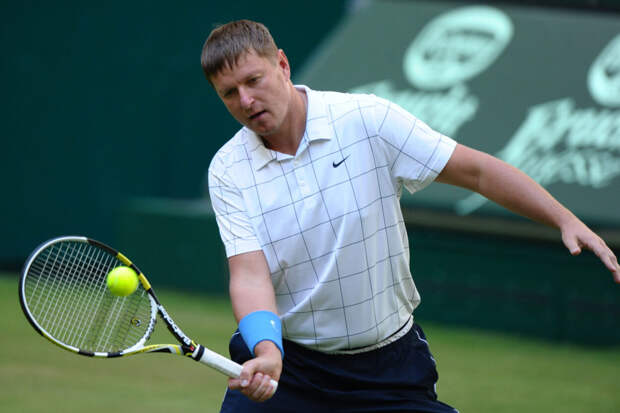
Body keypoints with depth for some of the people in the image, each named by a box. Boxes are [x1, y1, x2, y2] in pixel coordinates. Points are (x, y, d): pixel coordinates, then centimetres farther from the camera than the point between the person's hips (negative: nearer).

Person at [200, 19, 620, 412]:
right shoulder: (228, 171, -6)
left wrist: (567, 221, -14)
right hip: (284, 357, 0)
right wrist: (266, 352, -34)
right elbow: (250, 275, -15)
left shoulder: (368, 120, -9)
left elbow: (476, 170, -6)